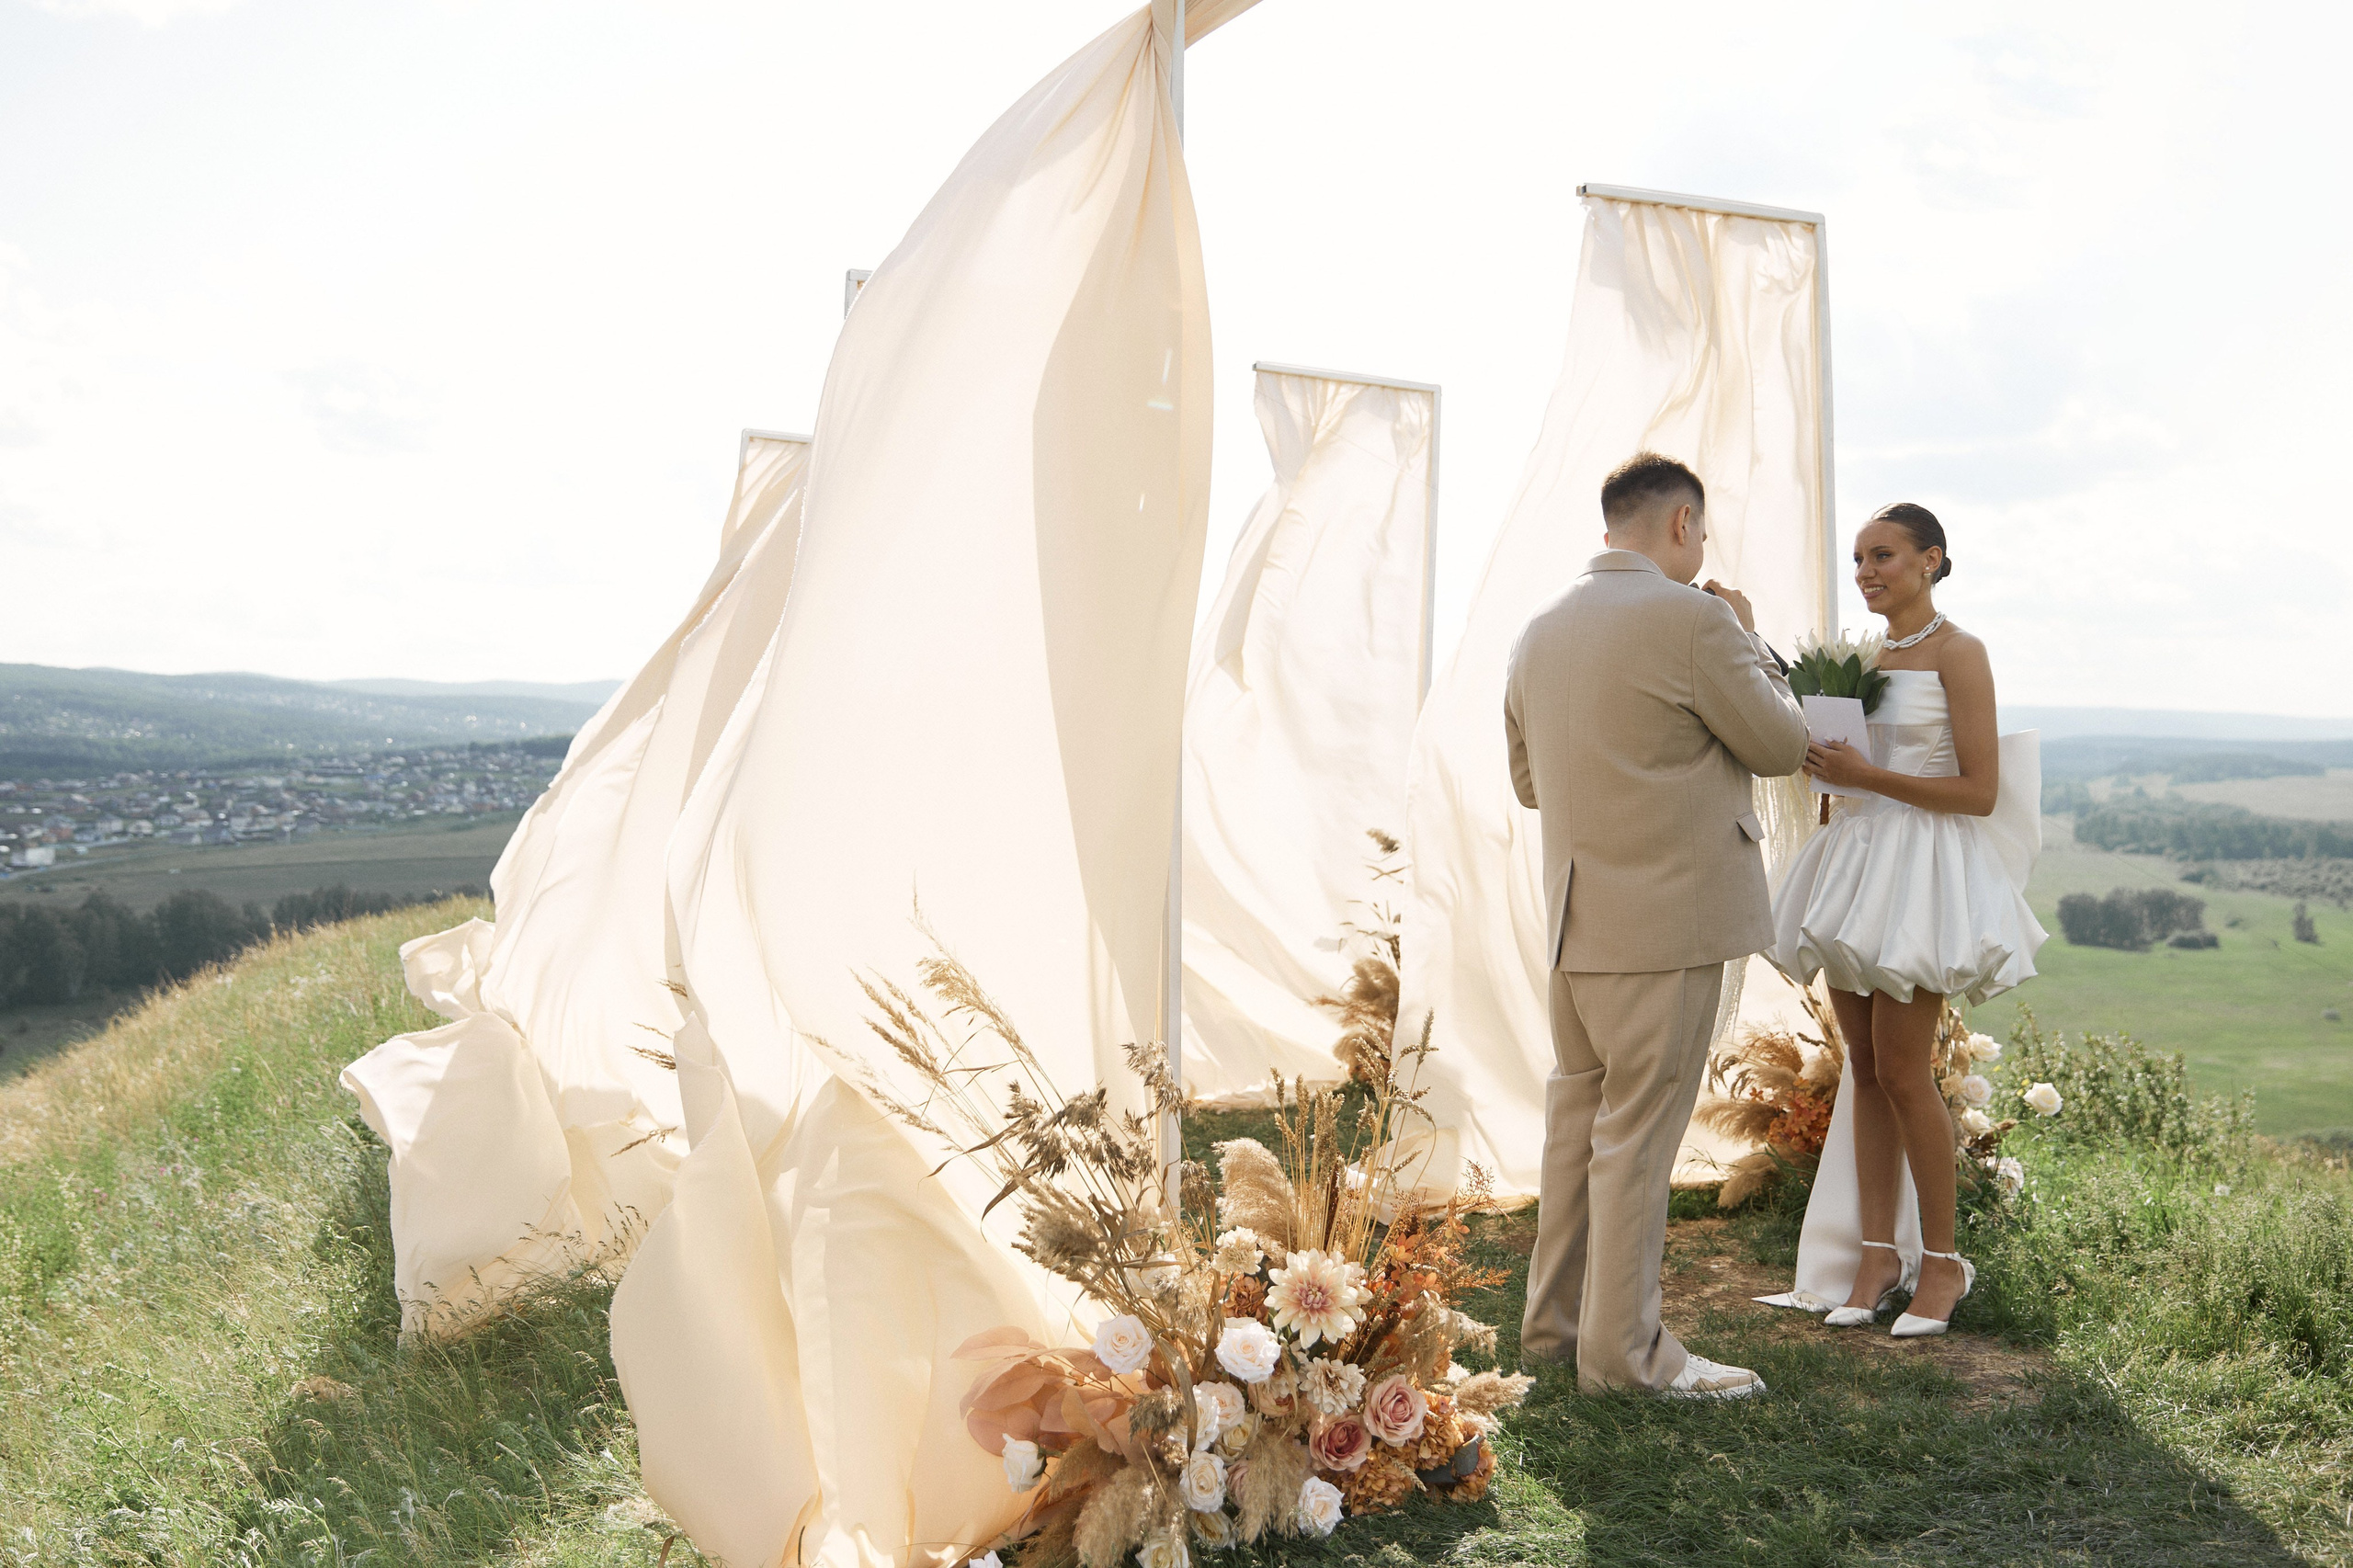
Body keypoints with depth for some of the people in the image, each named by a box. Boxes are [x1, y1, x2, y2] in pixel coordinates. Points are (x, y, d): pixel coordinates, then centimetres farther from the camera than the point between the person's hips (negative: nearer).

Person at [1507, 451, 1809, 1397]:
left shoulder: (1539, 633, 8)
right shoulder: (1691, 620, -15)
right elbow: (1782, 745, -4)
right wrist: (1747, 639, 8)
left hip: (1573, 921, 8)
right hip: (1668, 917, -8)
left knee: (1576, 1119, 16)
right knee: (1637, 1133, -1)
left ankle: (1553, 1321, 25)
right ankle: (1624, 1348, 8)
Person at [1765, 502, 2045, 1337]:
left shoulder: (1958, 653, -7)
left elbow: (1980, 792, -12)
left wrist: (1866, 774, -17)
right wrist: (1824, 763, 1)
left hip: (1924, 871, -7)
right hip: (1857, 862, 7)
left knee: (1902, 1069, -6)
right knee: (1864, 1067, 7)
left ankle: (1941, 1259, 8)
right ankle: (1876, 1251, 15)